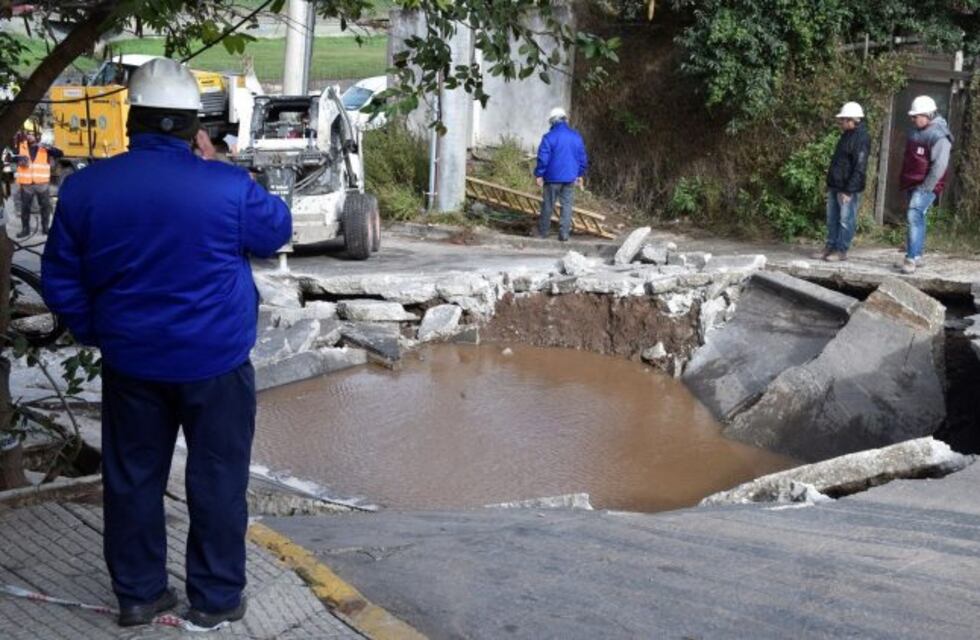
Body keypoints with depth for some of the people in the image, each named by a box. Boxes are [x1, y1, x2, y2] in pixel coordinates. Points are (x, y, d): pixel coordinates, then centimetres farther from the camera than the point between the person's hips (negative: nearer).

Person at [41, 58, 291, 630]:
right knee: (217, 479, 10)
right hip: (215, 360, -3)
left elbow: (60, 283, 1)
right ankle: (216, 597, 19)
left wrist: (99, 335, 15)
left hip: (130, 362, 3)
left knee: (132, 477, 16)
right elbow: (277, 232, 4)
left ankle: (139, 593, 26)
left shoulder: (84, 187, -6)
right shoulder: (227, 186, -16)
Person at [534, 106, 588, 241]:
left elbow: (543, 158, -13)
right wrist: (580, 174, 19)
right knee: (567, 205, 6)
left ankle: (542, 232, 15)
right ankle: (564, 233, 2)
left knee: (548, 205, 6)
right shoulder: (576, 136, 5)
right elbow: (583, 158, 10)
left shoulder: (549, 137, -11)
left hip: (553, 177, -3)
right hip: (570, 178, 4)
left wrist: (538, 174, -4)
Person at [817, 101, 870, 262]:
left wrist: (849, 190, -23)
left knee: (846, 220, -1)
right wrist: (830, 184, 20)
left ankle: (841, 250, 4)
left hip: (848, 189, -9)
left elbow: (860, 168, -20)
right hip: (835, 186, 9)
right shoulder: (846, 135, 14)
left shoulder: (861, 139, -16)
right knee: (832, 219, 14)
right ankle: (830, 247, 22)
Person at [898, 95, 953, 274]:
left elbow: (940, 165, -21)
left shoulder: (939, 136, -16)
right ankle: (916, 257, 26)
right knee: (917, 219, 15)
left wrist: (926, 188, -22)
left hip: (926, 186, -9)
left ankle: (911, 259, -27)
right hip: (911, 184, 9)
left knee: (914, 216, -22)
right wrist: (904, 182, 19)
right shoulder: (915, 131, 12)